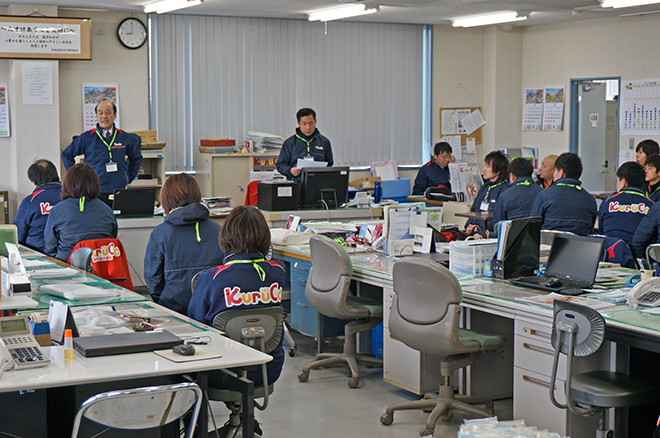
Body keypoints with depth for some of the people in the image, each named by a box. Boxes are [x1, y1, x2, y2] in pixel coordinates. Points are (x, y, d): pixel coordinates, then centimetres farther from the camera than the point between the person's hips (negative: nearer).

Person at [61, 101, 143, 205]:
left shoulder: (125, 138, 9)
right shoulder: (86, 138, 3)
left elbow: (136, 157, 27)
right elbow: (66, 154, 14)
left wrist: (129, 177, 17)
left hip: (119, 192, 2)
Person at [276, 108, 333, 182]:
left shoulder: (324, 142, 18)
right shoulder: (289, 143, 13)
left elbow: (330, 164, 22)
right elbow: (280, 165, 14)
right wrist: (290, 171, -7)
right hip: (297, 183, -1)